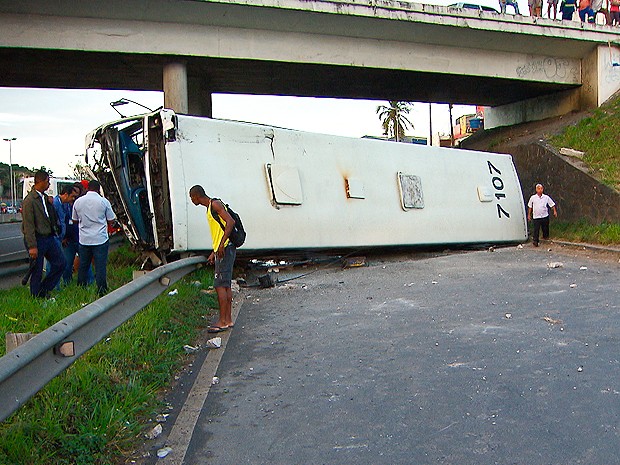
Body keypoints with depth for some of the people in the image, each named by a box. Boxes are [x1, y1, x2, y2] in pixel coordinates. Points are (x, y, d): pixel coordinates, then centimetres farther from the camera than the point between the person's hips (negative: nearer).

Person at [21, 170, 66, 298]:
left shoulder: (46, 198, 9)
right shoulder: (29, 200, -16)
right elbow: (28, 225, -19)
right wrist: (32, 246, -22)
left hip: (49, 237, 8)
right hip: (37, 239, -8)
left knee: (60, 263, 10)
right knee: (37, 271, 2)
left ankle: (43, 291, 22)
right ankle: (36, 297, 18)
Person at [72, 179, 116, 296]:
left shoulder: (78, 202, 2)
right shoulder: (104, 201, -7)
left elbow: (74, 219, 14)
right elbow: (111, 220, -1)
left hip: (84, 239, 3)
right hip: (100, 239, -3)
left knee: (83, 265, 14)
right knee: (100, 266, -1)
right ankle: (101, 290, 0)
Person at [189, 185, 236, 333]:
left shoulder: (215, 204, -9)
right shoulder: (210, 208, 21)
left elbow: (230, 222, -22)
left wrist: (221, 245, -26)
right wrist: (214, 252, 25)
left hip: (225, 249, -10)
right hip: (221, 250, 10)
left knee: (220, 285, -9)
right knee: (225, 285, 11)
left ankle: (222, 322, -7)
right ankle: (228, 319, 15)